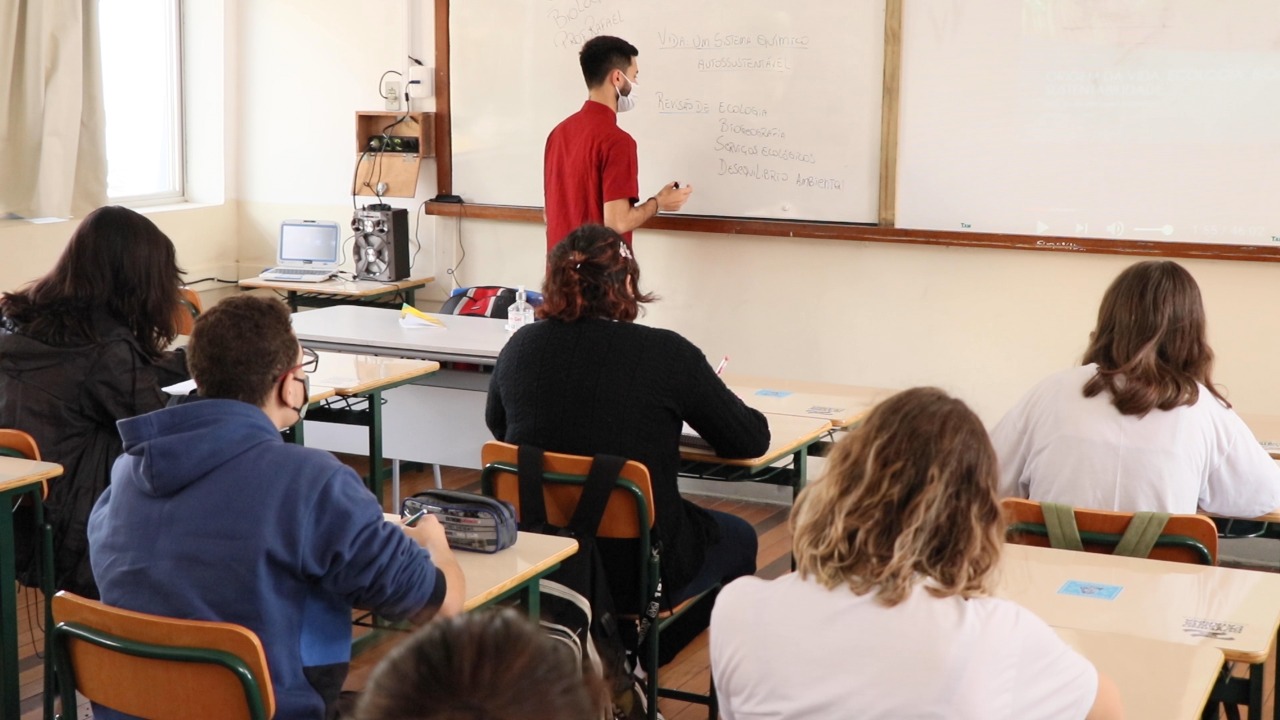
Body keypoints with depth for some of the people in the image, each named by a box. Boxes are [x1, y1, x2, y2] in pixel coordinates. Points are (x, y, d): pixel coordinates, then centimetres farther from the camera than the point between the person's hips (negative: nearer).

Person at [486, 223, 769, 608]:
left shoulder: (522, 345, -4)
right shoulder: (666, 353, -14)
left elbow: (496, 425, 17)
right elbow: (753, 440, -4)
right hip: (635, 572, -5)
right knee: (739, 537, 27)